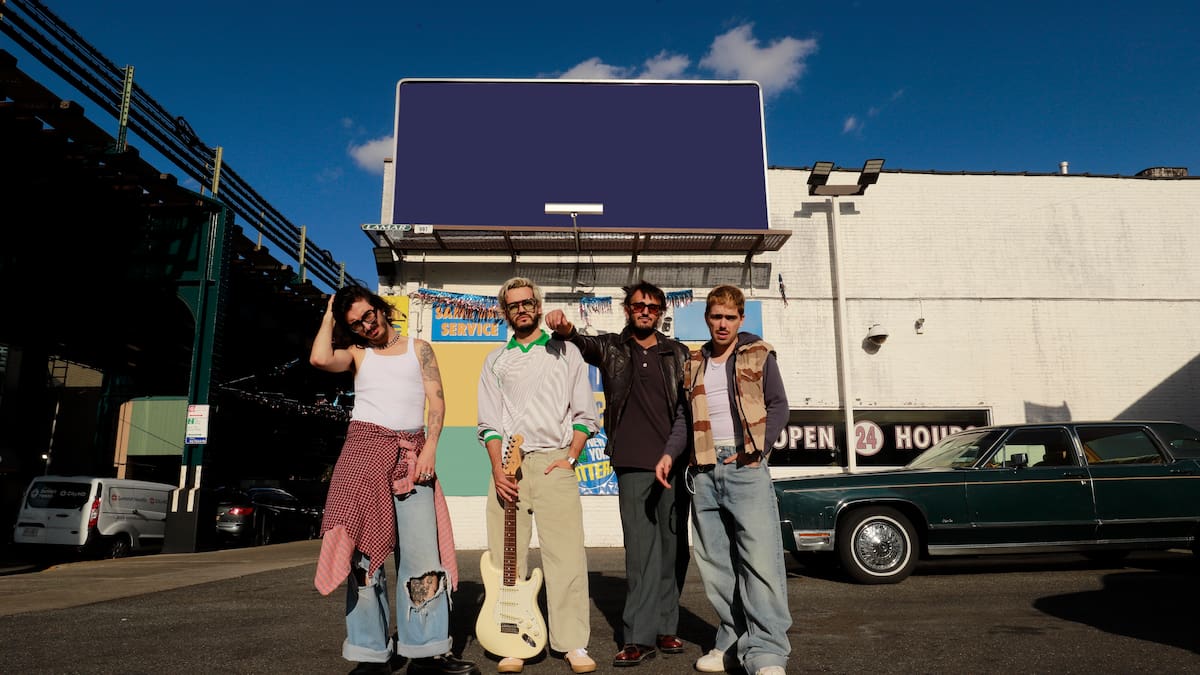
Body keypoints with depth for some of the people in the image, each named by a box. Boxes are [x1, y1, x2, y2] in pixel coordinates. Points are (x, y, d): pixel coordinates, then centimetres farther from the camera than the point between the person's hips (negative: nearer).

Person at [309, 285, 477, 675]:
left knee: (421, 552, -5)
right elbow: (319, 359, -8)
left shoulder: (419, 349, 15)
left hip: (412, 454, 0)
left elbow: (437, 401, 6)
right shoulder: (356, 353, 14)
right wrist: (329, 317, 8)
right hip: (364, 449, 0)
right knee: (364, 551, -1)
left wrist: (429, 448, -7)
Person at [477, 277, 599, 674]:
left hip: (554, 462, -2)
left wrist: (570, 458, -4)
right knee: (508, 556, 2)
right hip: (508, 466, 2)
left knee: (566, 555, -6)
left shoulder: (565, 352, 11)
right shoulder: (495, 361, 16)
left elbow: (585, 414, 8)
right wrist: (497, 469, -4)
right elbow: (488, 422, 10)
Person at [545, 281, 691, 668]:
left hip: (675, 462, 2)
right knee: (641, 548, -5)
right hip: (633, 464, -2)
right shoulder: (611, 348, 10)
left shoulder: (677, 354, 12)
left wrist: (675, 452, 0)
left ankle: (664, 627, 16)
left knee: (673, 547, 5)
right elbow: (583, 344, -8)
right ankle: (640, 636, -1)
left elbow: (688, 408, 10)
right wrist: (565, 329, -31)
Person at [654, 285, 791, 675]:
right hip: (704, 470, 4)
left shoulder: (758, 355, 7)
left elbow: (778, 406, 3)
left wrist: (758, 449, -10)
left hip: (746, 466, -4)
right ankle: (733, 640, 17)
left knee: (761, 558, -12)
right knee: (714, 561, 6)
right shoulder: (694, 363, 17)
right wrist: (669, 454, 7)